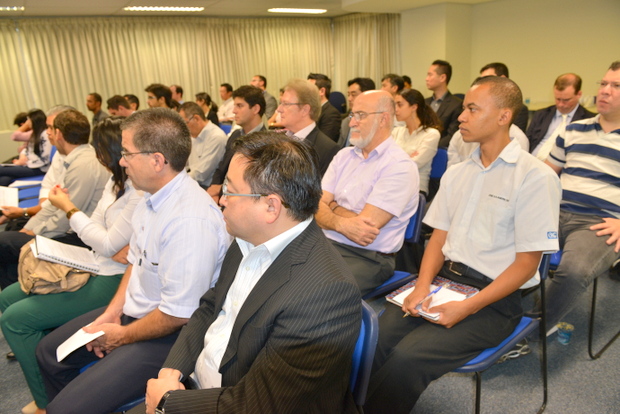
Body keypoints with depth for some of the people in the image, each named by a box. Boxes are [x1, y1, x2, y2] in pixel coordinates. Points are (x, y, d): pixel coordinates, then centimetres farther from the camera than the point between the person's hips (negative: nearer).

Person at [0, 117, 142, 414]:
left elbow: (109, 245, -20)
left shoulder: (142, 192, -24)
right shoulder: (116, 181, 6)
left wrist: (69, 209, -10)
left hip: (112, 281, -10)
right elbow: (98, 226, 10)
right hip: (92, 266, 10)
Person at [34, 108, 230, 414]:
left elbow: (178, 314, -26)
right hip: (133, 310, 9)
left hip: (168, 333, -9)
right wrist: (112, 312, 1)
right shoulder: (152, 196, -3)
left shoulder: (191, 220, -32)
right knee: (49, 351, 20)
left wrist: (122, 336, -11)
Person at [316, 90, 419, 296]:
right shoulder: (344, 156, 12)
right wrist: (342, 223, -17)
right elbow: (318, 207, 4)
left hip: (368, 257, -6)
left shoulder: (399, 166, -9)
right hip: (326, 243, 6)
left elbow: (367, 226, -16)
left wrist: (333, 206, -1)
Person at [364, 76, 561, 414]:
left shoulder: (535, 177, -8)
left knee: (407, 358, -25)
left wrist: (468, 307, -19)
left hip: (495, 299, -5)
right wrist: (423, 284, -7)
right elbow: (439, 237, 12)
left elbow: (526, 263, -9)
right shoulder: (457, 173, 13)